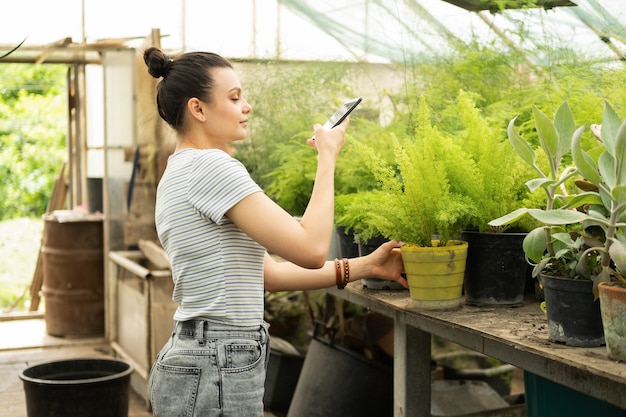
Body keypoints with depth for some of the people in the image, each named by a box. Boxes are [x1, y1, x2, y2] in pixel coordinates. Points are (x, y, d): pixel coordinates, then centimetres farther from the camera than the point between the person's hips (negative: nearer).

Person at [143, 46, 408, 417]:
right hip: (216, 372, -10)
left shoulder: (182, 172, 13)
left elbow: (262, 271, 12)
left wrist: (364, 266, 10)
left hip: (198, 362, 10)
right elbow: (311, 249, -21)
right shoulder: (210, 166, -17)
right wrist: (328, 158, -8)